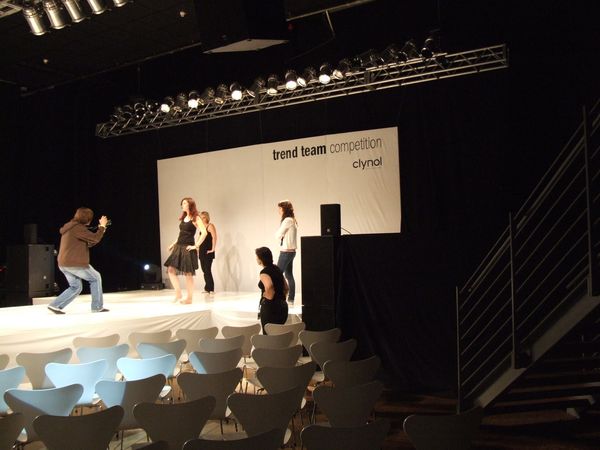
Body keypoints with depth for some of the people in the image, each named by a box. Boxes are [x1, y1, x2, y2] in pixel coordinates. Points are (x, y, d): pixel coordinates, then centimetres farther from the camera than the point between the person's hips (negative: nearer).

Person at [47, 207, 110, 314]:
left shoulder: (70, 227, 19)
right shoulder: (78, 228, -15)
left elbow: (89, 243, 21)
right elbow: (95, 238, -19)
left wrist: (101, 229, 14)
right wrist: (102, 226, -6)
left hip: (63, 264, 10)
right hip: (75, 263, -10)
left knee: (75, 287, 17)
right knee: (95, 278, 7)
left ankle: (55, 305, 7)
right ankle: (97, 307, 9)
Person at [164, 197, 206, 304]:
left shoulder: (195, 218, -8)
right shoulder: (183, 218, 15)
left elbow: (204, 232, -19)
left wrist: (196, 245, -19)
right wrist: (174, 243, 14)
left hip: (188, 248, -8)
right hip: (178, 247, 8)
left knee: (188, 273, -2)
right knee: (171, 269, 0)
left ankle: (189, 298, 7)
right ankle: (178, 294, 7)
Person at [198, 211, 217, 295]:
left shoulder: (210, 226, -7)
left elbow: (214, 237, -18)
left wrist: (213, 249, -22)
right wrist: (198, 249, 16)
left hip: (208, 252, -8)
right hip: (202, 251, 8)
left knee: (207, 270, -10)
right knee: (204, 270, 9)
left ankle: (211, 289, -6)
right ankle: (207, 288, 16)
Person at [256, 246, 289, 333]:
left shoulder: (264, 272, -14)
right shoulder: (277, 269, 10)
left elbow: (269, 286, -35)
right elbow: (286, 288, 16)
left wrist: (268, 296, -17)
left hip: (270, 307, -8)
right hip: (283, 306, 8)